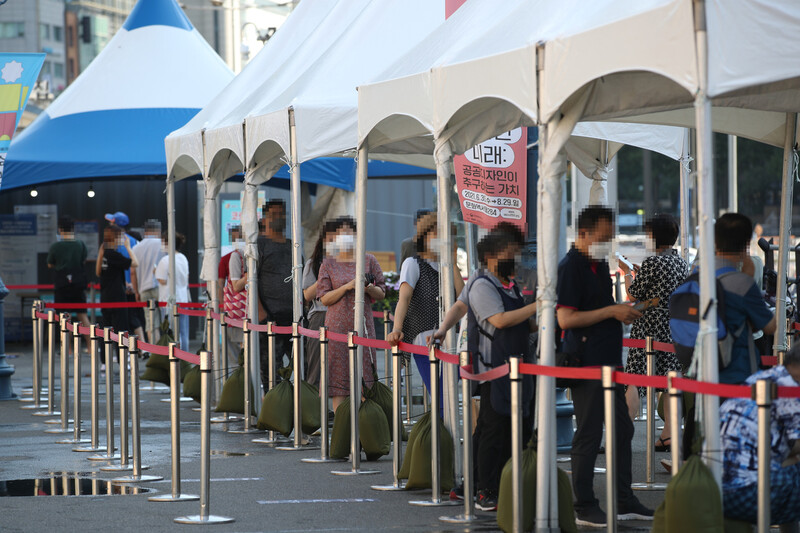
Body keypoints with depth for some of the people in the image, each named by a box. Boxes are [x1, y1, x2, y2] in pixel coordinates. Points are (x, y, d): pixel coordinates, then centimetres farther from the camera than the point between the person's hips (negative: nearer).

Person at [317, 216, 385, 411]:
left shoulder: (369, 260, 9)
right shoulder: (328, 264, 6)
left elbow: (381, 294, 11)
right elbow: (324, 298, 1)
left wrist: (369, 288, -11)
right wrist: (347, 287, -13)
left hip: (363, 324, 1)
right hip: (338, 326, -1)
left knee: (364, 374, -3)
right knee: (338, 376, -4)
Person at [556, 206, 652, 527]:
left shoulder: (600, 264, 15)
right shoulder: (570, 267, -14)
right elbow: (565, 319, -20)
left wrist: (624, 311, 11)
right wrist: (611, 311, -18)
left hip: (609, 360, 9)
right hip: (586, 364, -9)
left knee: (622, 430, 12)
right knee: (589, 435, -4)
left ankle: (624, 501, 21)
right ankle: (584, 507, 3)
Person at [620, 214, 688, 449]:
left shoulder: (652, 262, -13)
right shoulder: (681, 264, 10)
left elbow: (634, 294, -8)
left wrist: (627, 272, 7)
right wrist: (639, 273, 23)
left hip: (648, 328, -7)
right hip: (674, 328, 7)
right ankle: (668, 434, 6)